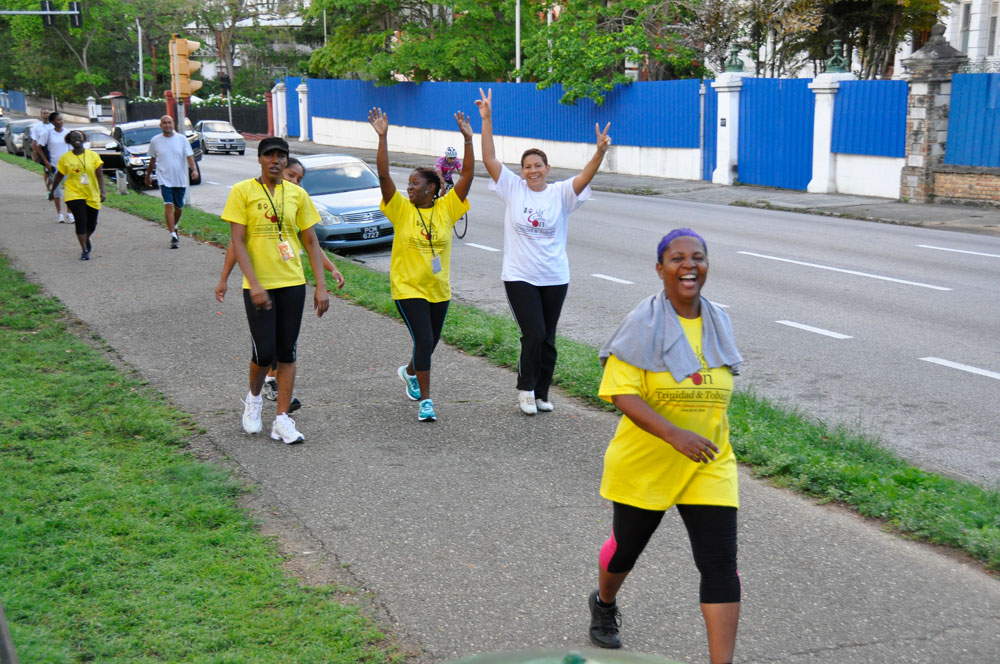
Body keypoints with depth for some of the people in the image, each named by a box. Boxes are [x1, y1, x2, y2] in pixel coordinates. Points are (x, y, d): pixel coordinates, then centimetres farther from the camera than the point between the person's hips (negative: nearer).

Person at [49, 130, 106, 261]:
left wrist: (102, 191, -12)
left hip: (92, 196, 2)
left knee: (92, 224, 9)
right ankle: (84, 251, -5)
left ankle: (86, 239, 41)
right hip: (74, 195, -2)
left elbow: (99, 175, -2)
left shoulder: (93, 155, 0)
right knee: (81, 222, -14)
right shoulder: (65, 158, -1)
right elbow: (59, 176, 11)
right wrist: (52, 190, 17)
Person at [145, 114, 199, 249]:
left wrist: (194, 169, -20)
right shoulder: (155, 141, 3)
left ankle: (174, 227, 40)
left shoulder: (182, 139, 1)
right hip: (164, 179, -1)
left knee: (178, 208, 12)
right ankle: (173, 237, -16)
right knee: (169, 206, -15)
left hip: (180, 180, 2)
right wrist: (148, 176, 21)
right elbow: (152, 160, 15)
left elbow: (189, 156, -3)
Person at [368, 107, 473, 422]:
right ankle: (425, 400, -4)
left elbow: (468, 175, -8)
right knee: (424, 341, -13)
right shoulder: (401, 209, -6)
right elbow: (383, 175, -15)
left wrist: (468, 139, -16)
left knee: (429, 342, 16)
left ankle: (409, 371, 48)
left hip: (439, 290, 3)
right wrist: (382, 137, -23)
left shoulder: (446, 208, -1)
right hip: (408, 289, -3)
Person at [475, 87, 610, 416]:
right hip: (519, 277, -2)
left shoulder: (561, 193, -1)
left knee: (547, 340, 9)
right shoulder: (513, 189, -1)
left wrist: (600, 152, -34)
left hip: (554, 278, 2)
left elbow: (586, 176, -16)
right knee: (534, 335, -11)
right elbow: (489, 159, -7)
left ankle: (541, 394, 22)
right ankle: (526, 389, 7)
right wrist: (487, 120, -15)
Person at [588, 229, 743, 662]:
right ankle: (603, 604, 52)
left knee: (721, 565, -7)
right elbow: (622, 394, -23)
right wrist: (675, 435, -33)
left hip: (708, 466, 3)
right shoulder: (643, 325, -15)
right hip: (644, 464, -3)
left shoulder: (718, 323, 1)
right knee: (627, 547, 19)